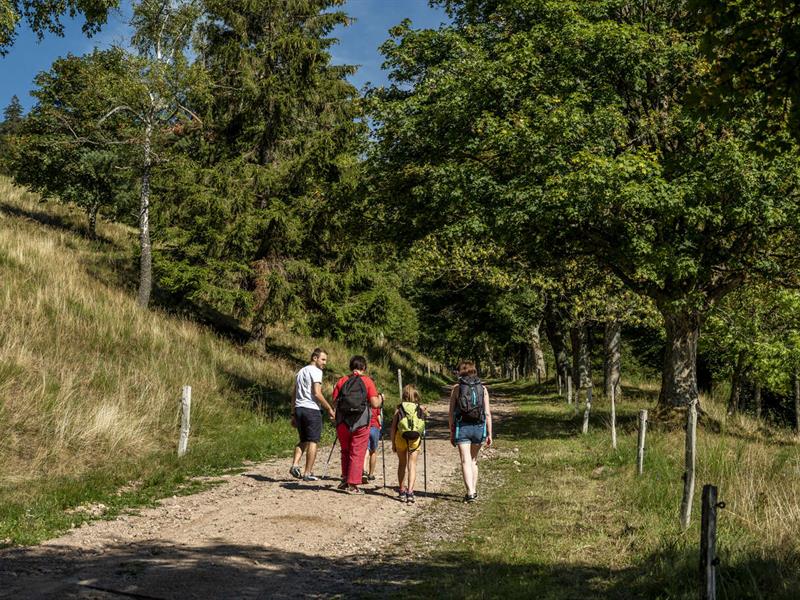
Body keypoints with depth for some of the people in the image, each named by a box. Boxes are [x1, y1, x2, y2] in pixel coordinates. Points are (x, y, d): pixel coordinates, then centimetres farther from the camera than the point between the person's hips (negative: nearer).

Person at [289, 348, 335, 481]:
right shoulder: (316, 371, -7)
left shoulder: (300, 372, 20)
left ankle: (295, 465, -1)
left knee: (303, 440, 17)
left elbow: (293, 394, 19)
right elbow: (317, 394, -16)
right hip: (311, 410, -8)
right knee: (313, 442, -1)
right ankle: (308, 473, -1)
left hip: (298, 409, 8)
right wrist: (329, 409, -9)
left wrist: (293, 414, 21)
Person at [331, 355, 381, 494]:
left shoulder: (341, 381, 5)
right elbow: (375, 404, -7)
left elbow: (334, 403, 2)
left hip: (342, 422, 3)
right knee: (357, 454, 4)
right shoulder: (367, 381, -2)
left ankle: (345, 480, 23)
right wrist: (380, 399, 14)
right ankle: (352, 485, 2)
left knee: (345, 451, 20)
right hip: (361, 422, -3)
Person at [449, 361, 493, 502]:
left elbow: (451, 412, -1)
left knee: (466, 461, -4)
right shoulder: (482, 388, 4)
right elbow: (488, 413, 0)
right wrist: (489, 434, 4)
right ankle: (474, 491, 22)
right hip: (479, 427, 3)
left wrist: (451, 433, 6)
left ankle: (470, 492, -16)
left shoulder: (457, 388, -1)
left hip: (462, 427, -3)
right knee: (473, 460, 19)